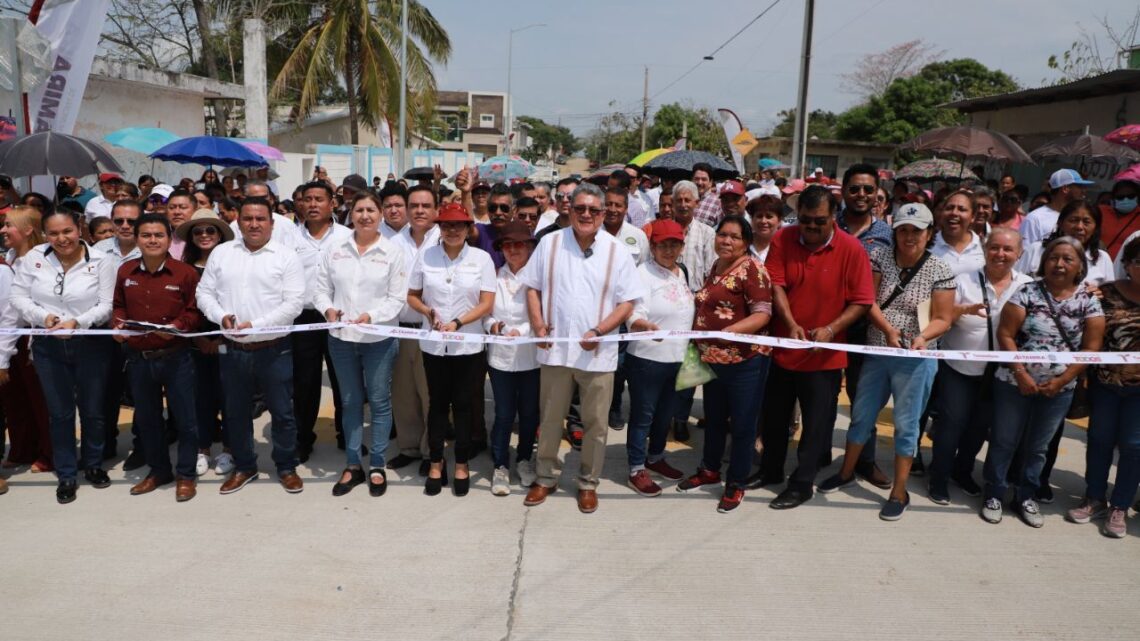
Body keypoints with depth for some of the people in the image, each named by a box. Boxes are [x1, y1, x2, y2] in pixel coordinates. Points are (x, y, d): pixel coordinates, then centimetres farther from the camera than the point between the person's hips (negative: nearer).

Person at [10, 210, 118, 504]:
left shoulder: (100, 260, -7)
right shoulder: (34, 258, -1)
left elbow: (107, 304, -10)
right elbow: (19, 296, 2)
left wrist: (77, 322, -24)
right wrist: (43, 316, -16)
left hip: (92, 344, -1)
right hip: (49, 347, 2)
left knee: (92, 410, 11)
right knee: (60, 412, 10)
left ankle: (93, 464, 33)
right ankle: (66, 475, 23)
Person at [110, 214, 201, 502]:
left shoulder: (185, 272, -9)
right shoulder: (125, 271, 4)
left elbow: (195, 311, -5)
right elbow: (118, 305, 16)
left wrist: (178, 326, -22)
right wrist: (118, 324, -3)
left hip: (175, 357, -4)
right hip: (138, 358, 4)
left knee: (184, 418, 4)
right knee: (146, 418, 16)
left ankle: (186, 475, 19)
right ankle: (159, 470, 34)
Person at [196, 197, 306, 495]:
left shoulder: (287, 256, -5)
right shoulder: (221, 253, 6)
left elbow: (294, 303, -12)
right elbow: (204, 292, 8)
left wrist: (255, 325, -18)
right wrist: (221, 315, -12)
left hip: (274, 349, -3)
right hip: (233, 349, 4)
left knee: (282, 412, 6)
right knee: (236, 412, 15)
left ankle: (287, 467, 23)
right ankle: (244, 467, 31)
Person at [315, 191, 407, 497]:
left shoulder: (393, 252, -4)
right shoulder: (334, 249, 4)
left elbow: (397, 298, -7)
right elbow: (321, 288, 6)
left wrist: (371, 316, -21)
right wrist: (328, 308, -14)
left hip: (379, 338, -3)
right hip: (341, 337, 3)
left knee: (379, 401, 6)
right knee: (350, 402, 13)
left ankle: (377, 466, 19)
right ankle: (353, 465, 25)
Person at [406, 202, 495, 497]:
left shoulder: (482, 258, -3)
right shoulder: (425, 256, 0)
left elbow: (487, 303, -6)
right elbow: (412, 296, 7)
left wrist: (457, 323, -17)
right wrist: (429, 313, -12)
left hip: (468, 345, -1)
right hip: (433, 345, 1)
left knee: (462, 405, 8)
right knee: (437, 404, 11)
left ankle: (461, 465, 22)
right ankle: (436, 464, 25)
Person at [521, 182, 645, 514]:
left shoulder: (616, 252, -1)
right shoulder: (549, 243, 2)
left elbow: (627, 302, -3)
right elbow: (533, 287, 7)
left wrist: (598, 331, -16)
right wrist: (537, 323, -8)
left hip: (598, 353, -1)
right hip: (556, 349, 1)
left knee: (596, 423, 9)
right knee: (550, 419, 13)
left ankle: (588, 482, 27)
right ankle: (546, 477, 31)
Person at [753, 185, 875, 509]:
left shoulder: (851, 249, -12)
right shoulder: (783, 239, -6)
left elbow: (861, 302, -11)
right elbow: (776, 285, -10)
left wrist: (830, 330, -23)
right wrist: (791, 324, -24)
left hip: (825, 356, -3)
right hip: (782, 348, 3)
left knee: (816, 424, 8)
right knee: (773, 416, 19)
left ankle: (802, 483, 25)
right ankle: (770, 470, 40)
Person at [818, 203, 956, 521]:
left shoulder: (940, 270, -7)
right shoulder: (880, 256, -1)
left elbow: (943, 319, -5)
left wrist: (923, 336, -25)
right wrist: (888, 329, -21)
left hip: (915, 359, -3)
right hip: (876, 352, 3)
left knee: (906, 425, 4)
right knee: (861, 415, 15)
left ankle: (899, 492, 18)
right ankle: (846, 472, 35)